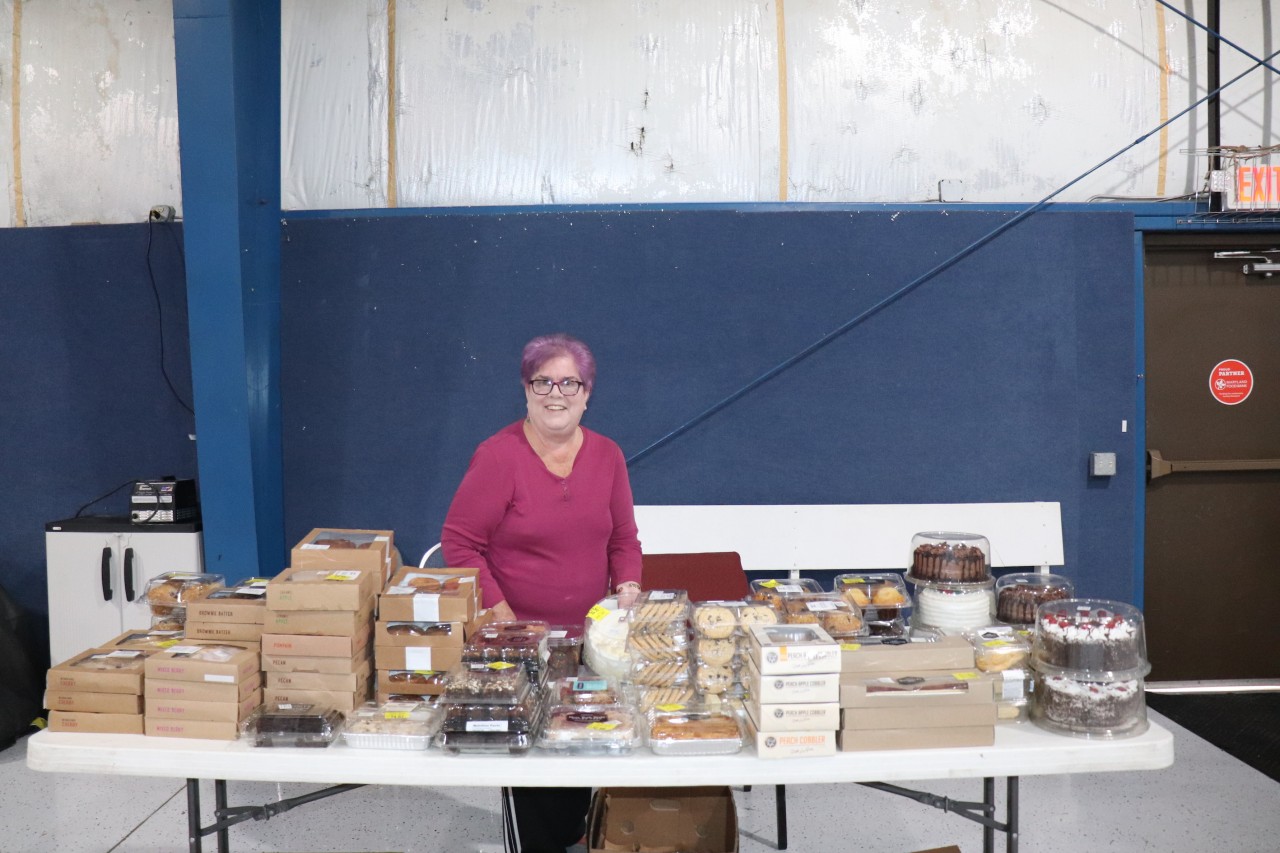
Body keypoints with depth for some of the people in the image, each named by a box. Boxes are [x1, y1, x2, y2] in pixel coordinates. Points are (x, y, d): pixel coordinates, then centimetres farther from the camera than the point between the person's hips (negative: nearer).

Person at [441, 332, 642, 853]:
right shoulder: (498, 456, -11)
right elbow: (459, 543, -10)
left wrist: (627, 588, -6)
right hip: (519, 640, -4)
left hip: (589, 636, 4)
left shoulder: (607, 456, 3)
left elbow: (623, 540, 11)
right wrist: (499, 614, -16)